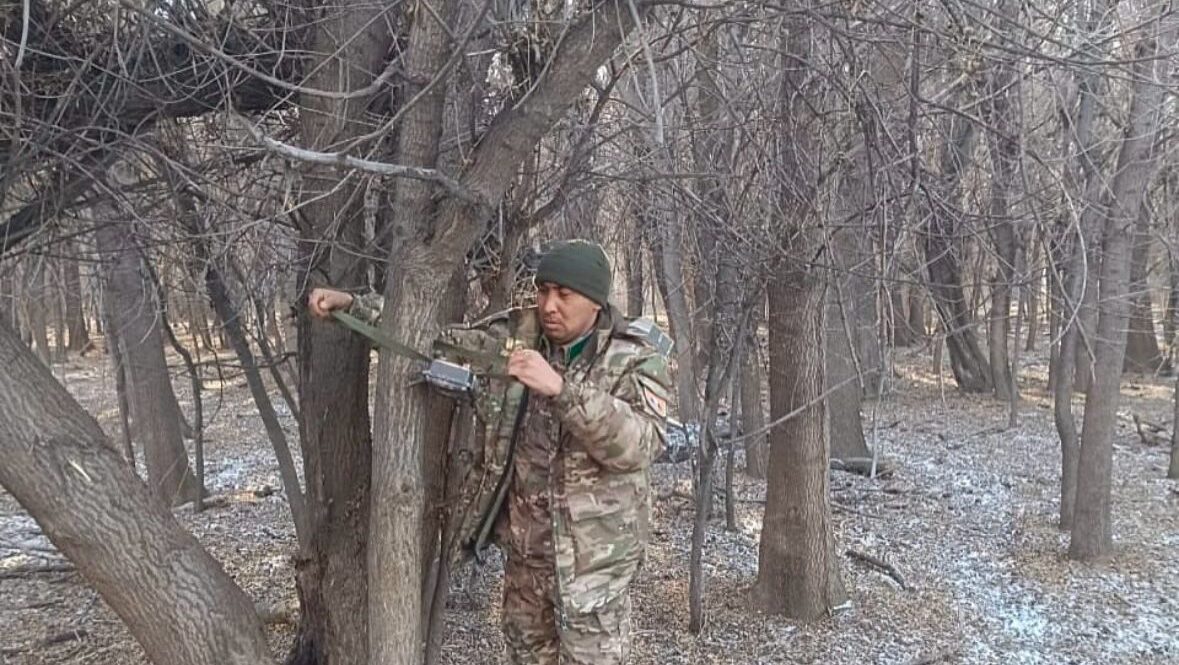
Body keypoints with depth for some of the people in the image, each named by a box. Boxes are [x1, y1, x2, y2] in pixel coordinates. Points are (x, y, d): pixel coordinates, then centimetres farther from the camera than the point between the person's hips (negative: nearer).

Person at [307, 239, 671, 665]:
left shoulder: (636, 360, -13)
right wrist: (352, 306, -5)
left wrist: (561, 388, -38)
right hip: (524, 549, 5)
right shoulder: (519, 336, -2)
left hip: (593, 558, -4)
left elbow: (638, 445, -29)